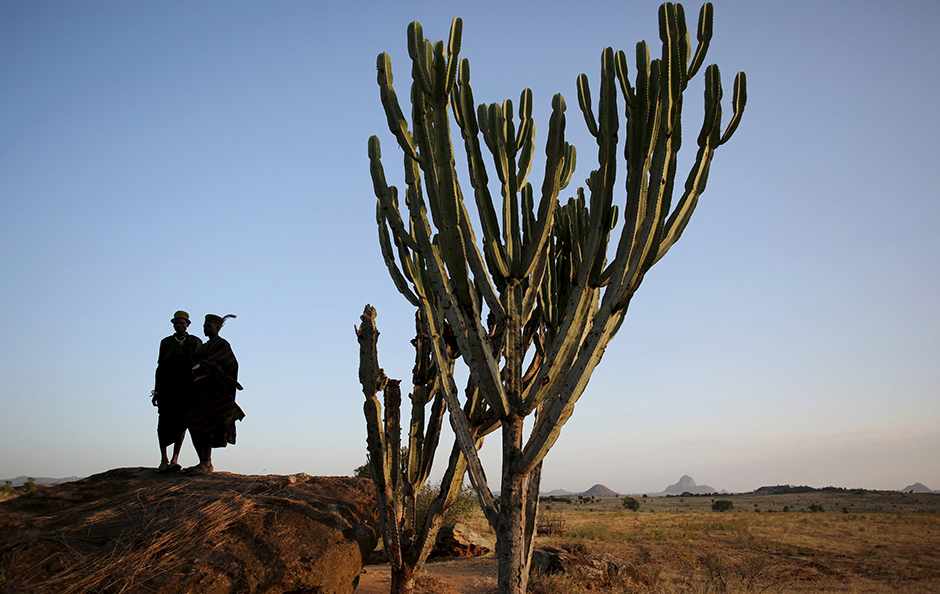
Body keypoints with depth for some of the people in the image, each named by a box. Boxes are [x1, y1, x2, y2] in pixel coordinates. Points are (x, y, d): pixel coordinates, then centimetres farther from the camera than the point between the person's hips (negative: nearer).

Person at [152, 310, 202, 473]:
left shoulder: (195, 342, 12)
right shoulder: (165, 342, 17)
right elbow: (160, 366, 15)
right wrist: (156, 391, 8)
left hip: (186, 385, -1)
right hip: (166, 385, 1)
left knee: (181, 420, -9)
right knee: (164, 421, -8)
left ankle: (175, 459, -8)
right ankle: (163, 459, -4)